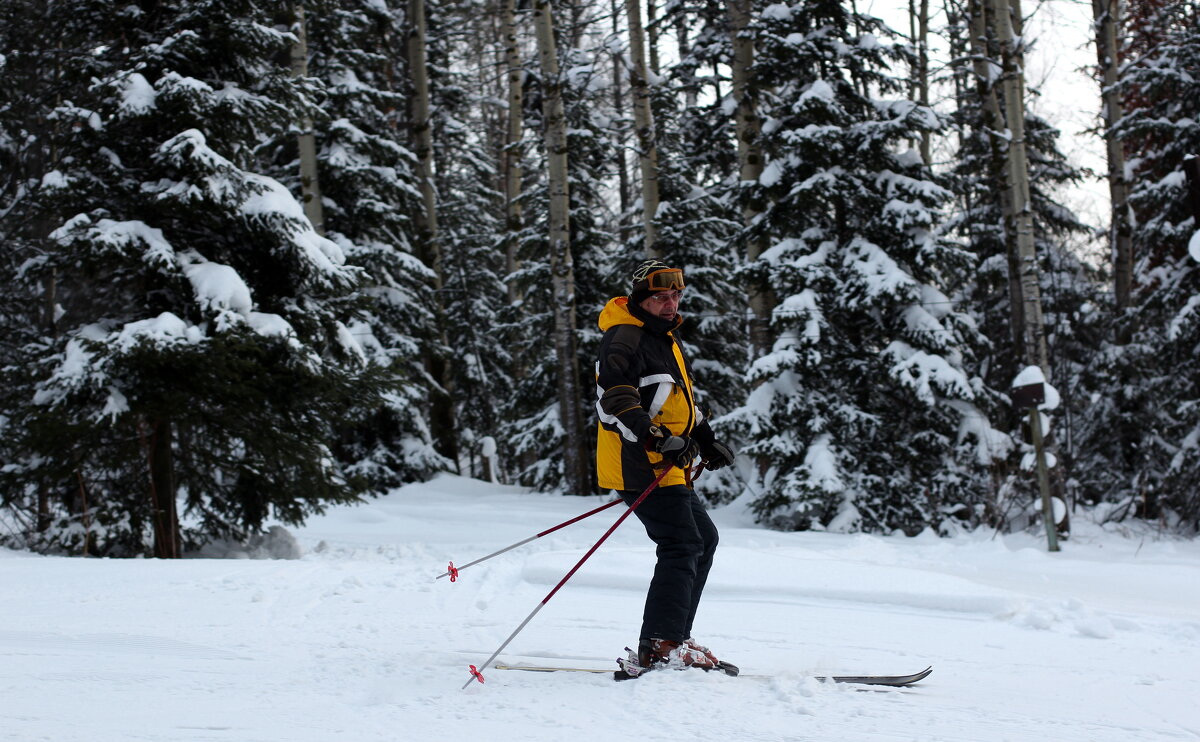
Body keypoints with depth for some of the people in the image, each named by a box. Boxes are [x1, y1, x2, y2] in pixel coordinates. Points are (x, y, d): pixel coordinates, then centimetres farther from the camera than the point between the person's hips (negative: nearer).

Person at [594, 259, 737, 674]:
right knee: (682, 544, -16)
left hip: (667, 465, 11)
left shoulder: (664, 338, 22)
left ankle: (675, 639, 16)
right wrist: (655, 438, -32)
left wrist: (707, 441, 23)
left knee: (704, 538, 14)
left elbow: (682, 399, 31)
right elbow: (613, 400, -24)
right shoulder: (625, 339, -11)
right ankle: (660, 647, -18)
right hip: (639, 464, -11)